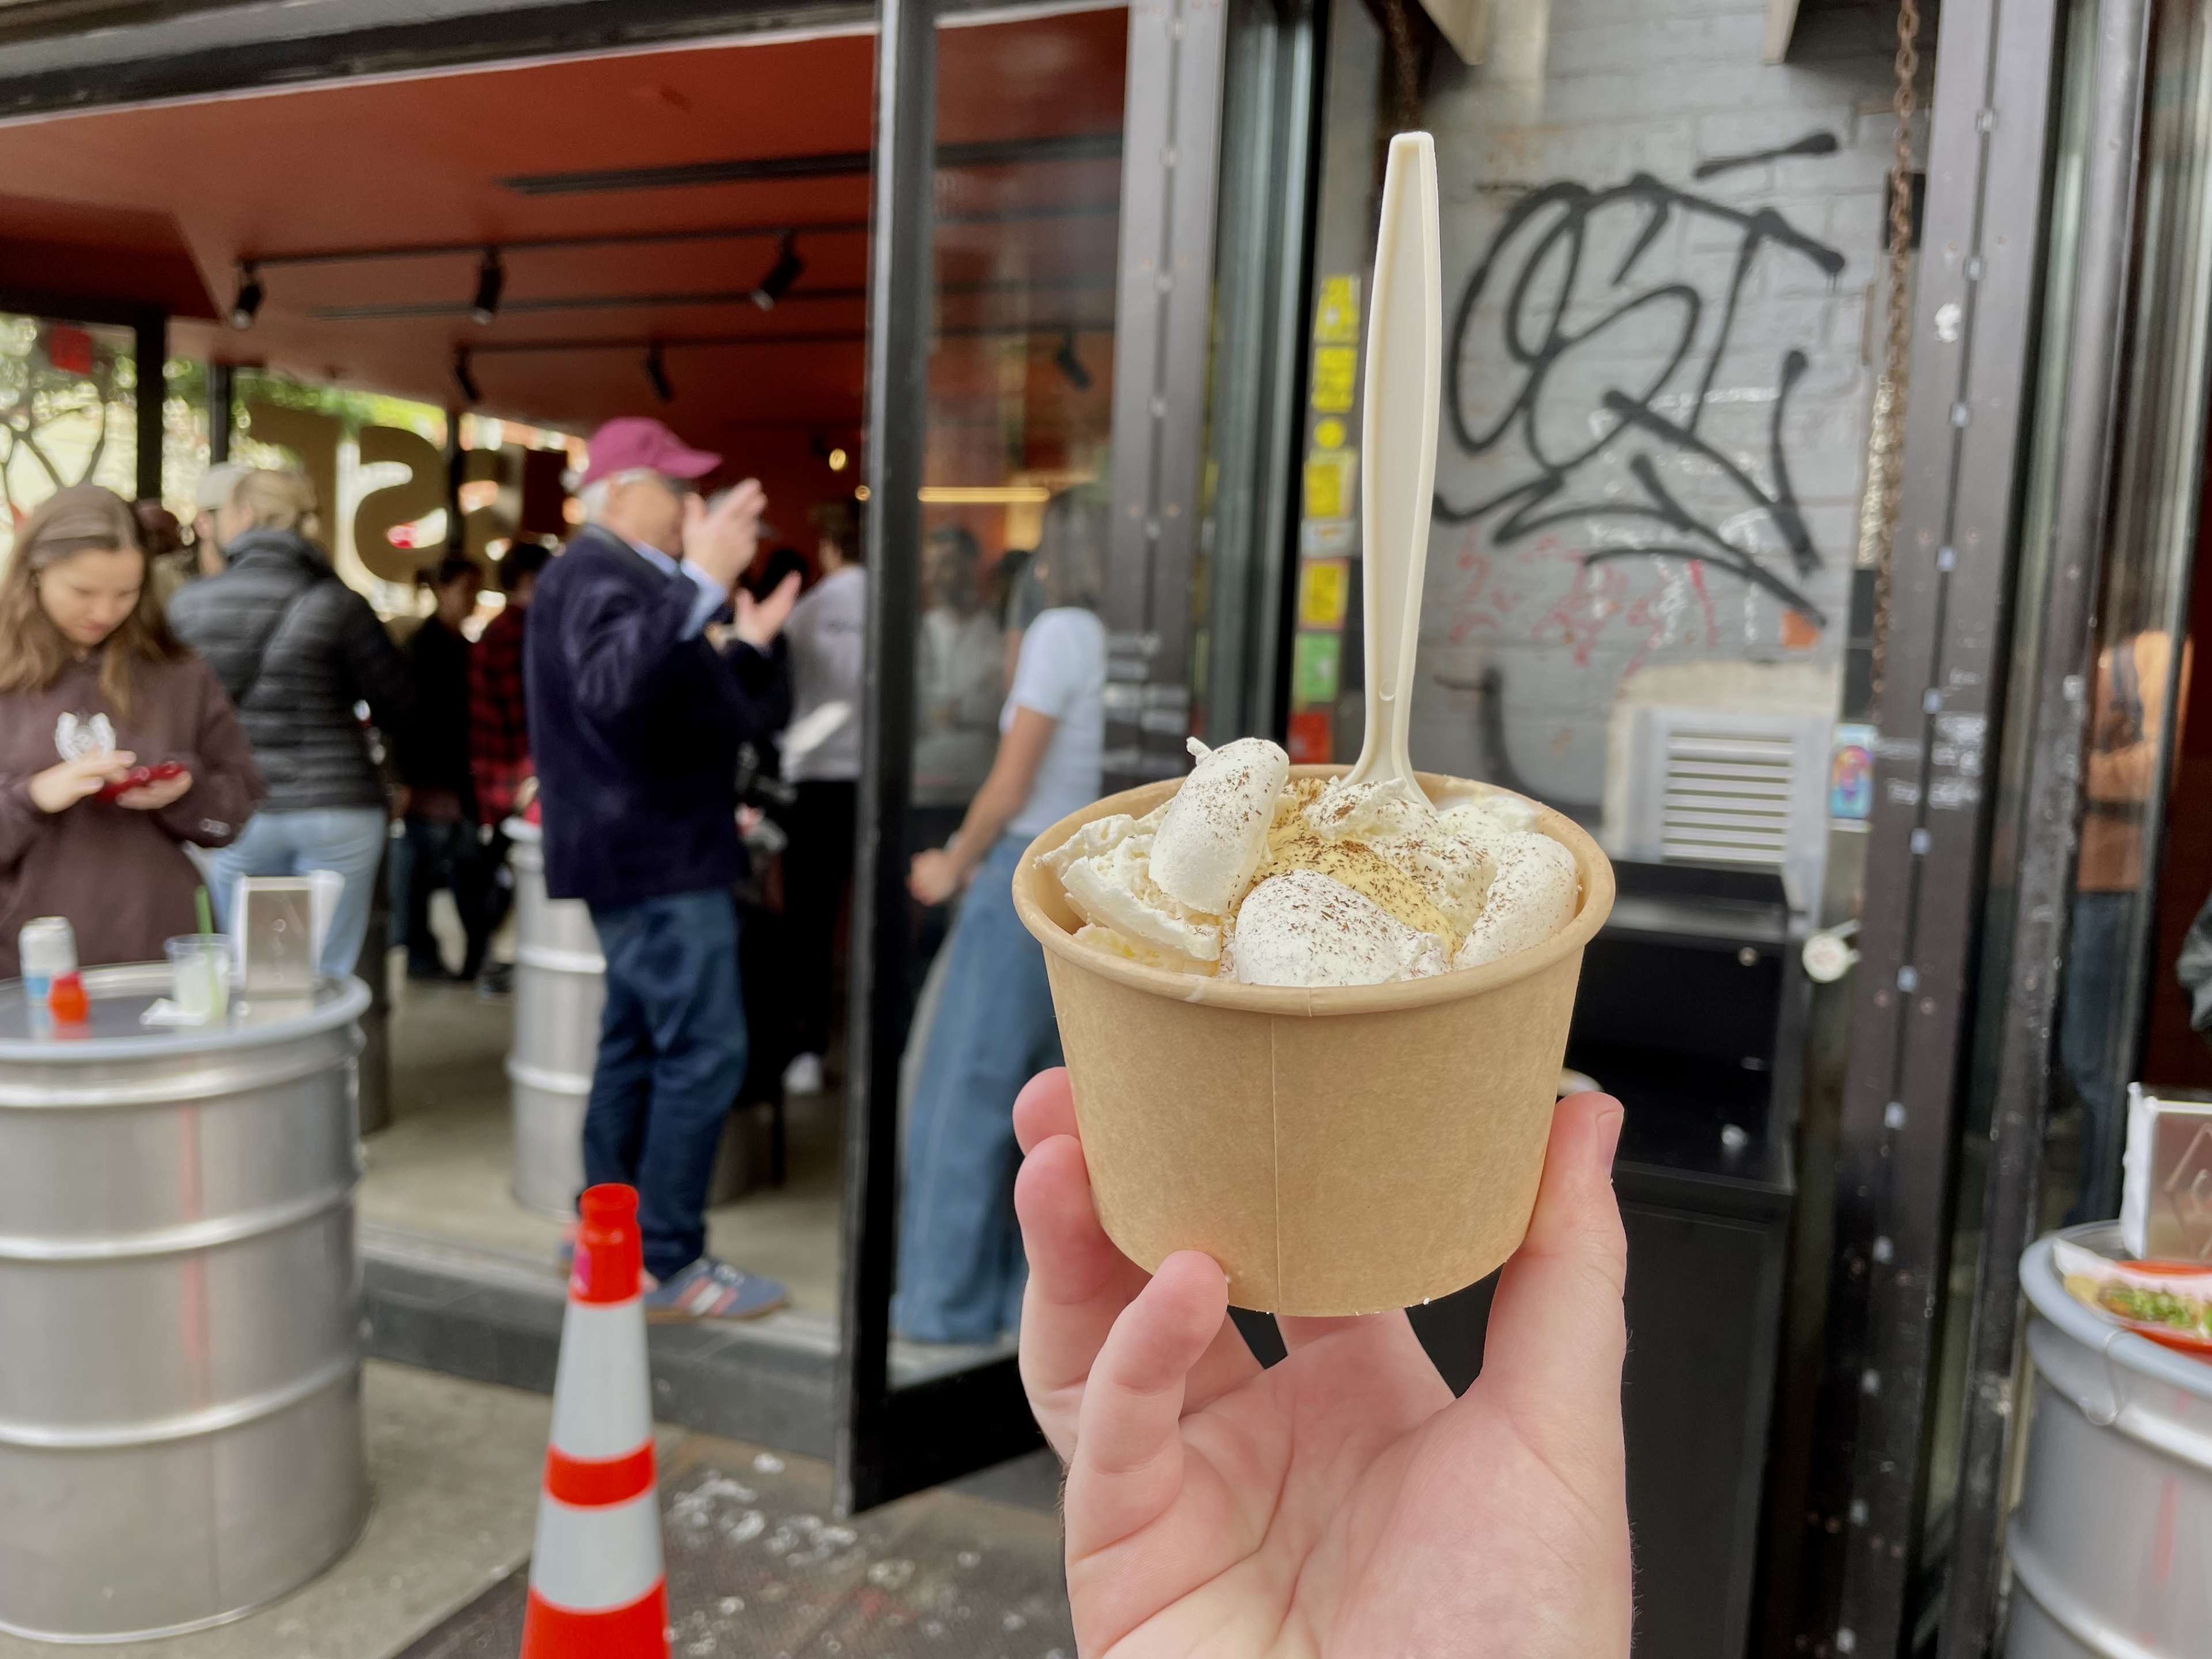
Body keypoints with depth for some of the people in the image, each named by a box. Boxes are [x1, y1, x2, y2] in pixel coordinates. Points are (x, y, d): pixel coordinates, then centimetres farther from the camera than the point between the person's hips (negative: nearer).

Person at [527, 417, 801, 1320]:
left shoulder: (627, 578, 20)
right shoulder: (597, 574, -13)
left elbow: (689, 708, 23)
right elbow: (612, 686, -35)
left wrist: (753, 644, 7)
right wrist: (701, 585, -42)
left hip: (650, 854, 11)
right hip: (658, 855, -11)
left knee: (636, 1046, 14)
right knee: (703, 1054, -10)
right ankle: (667, 1264, -4)